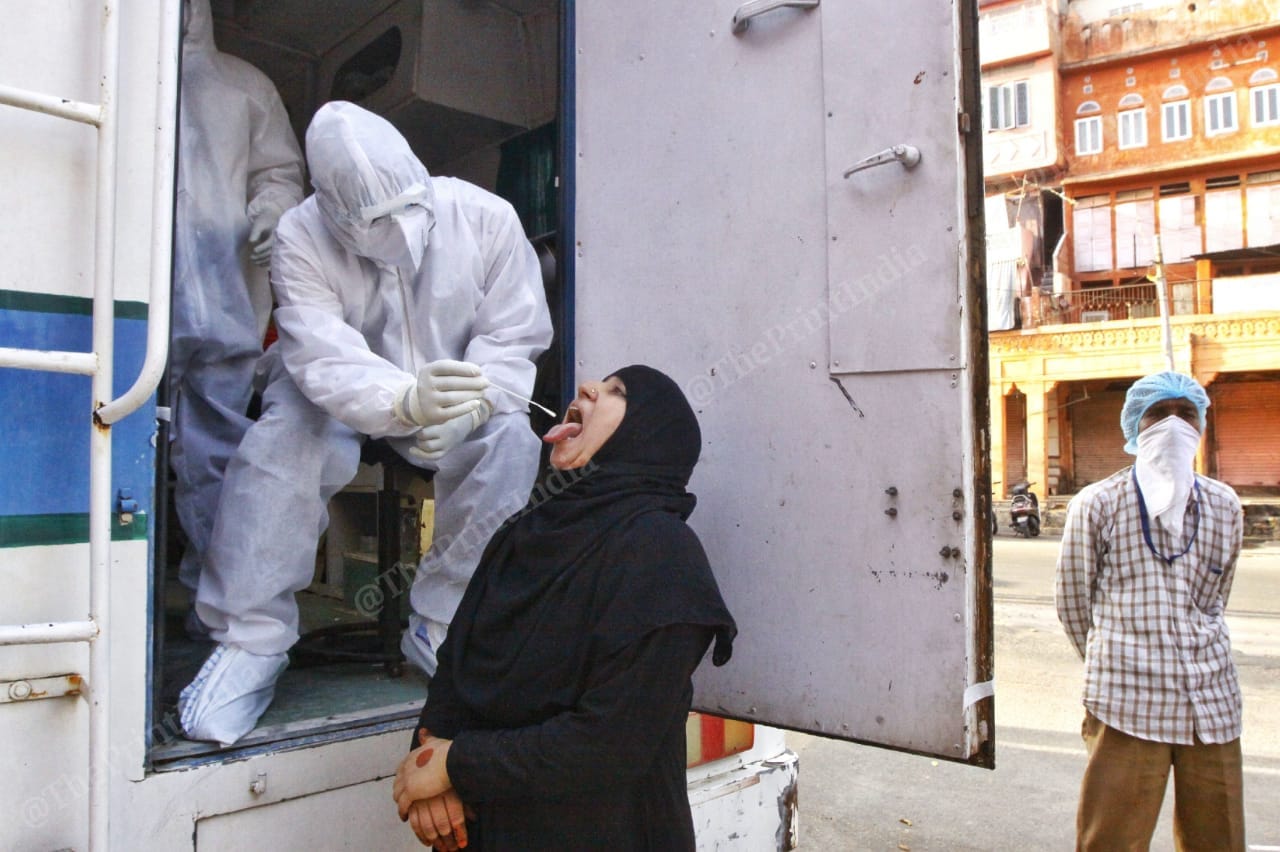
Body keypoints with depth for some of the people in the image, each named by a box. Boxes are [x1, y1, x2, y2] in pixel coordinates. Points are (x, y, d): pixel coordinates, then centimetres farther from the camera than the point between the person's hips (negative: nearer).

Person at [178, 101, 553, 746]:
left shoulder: (486, 217, -18)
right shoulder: (301, 238, -21)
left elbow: (512, 338, -15)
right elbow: (325, 356, -35)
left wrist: (467, 407, -36)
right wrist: (409, 401, -57)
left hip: (457, 401, 1)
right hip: (335, 399, 0)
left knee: (510, 443, -29)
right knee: (282, 445, -32)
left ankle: (440, 622, -16)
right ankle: (251, 642, -18)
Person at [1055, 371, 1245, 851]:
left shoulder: (1224, 506, 7)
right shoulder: (1097, 506, -6)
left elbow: (1214, 599, 19)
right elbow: (1072, 601, 3)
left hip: (1213, 703, 4)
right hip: (1129, 703, -4)